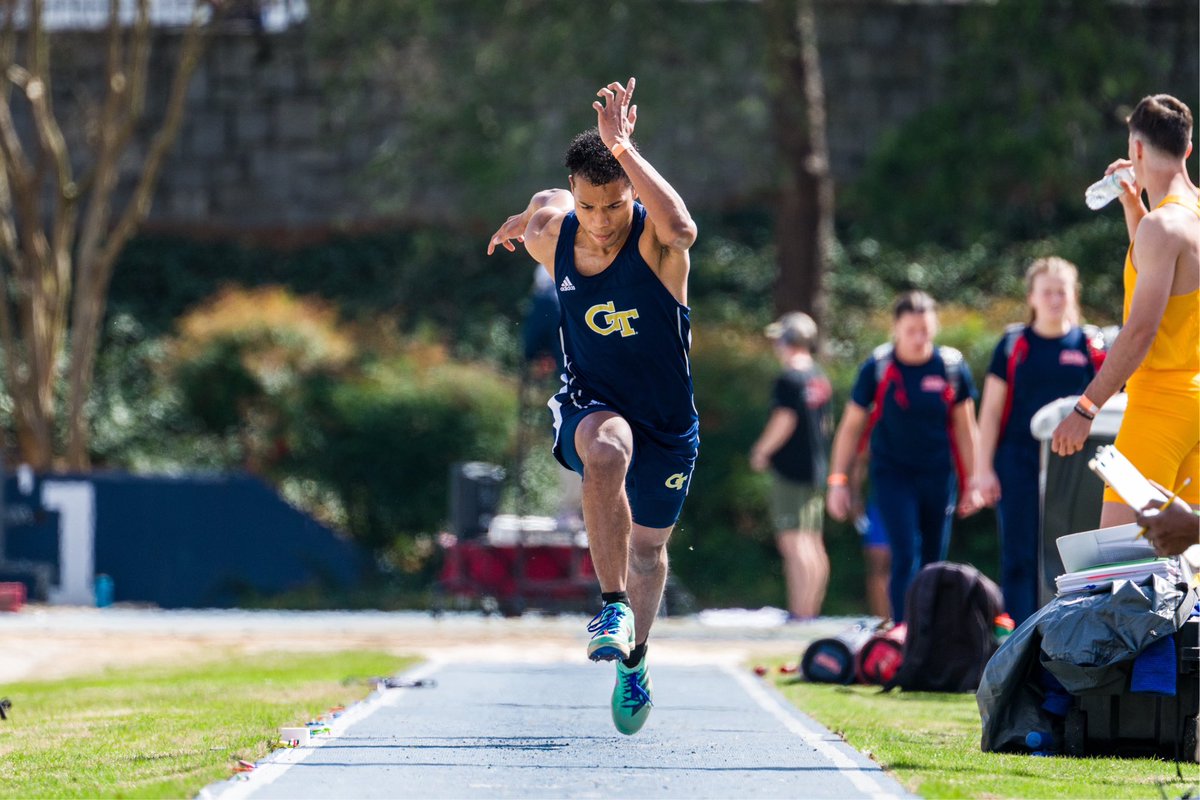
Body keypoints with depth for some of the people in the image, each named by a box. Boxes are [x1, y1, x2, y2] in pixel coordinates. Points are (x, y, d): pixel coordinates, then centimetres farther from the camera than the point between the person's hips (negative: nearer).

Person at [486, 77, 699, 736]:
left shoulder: (653, 235, -23)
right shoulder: (551, 235, -12)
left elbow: (682, 229, -49)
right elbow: (545, 201, 11)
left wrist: (622, 149, -50)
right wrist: (525, 219, 19)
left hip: (666, 420, 0)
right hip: (591, 403, 0)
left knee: (648, 549, 16)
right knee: (606, 453, -37)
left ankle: (634, 658, 45)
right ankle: (613, 607, -29)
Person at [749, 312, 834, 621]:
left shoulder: (788, 380, -13)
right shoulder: (821, 380, 11)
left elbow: (784, 421, -20)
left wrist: (762, 452, -6)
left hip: (790, 468, -8)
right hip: (816, 468, 8)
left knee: (793, 540, -10)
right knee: (813, 543, 12)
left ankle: (798, 613, -15)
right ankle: (811, 612, 16)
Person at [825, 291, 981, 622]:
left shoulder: (952, 367, -2)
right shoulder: (877, 368, -7)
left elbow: (964, 428, 7)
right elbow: (851, 425, 1)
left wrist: (971, 482, 8)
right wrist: (838, 480, -2)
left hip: (938, 476, 2)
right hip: (892, 474, -2)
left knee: (933, 562, 6)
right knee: (906, 555, -15)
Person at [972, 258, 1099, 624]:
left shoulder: (1089, 347, 6)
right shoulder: (1014, 345, 4)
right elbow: (991, 411, 5)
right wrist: (983, 468, -1)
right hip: (1020, 462, -1)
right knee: (1020, 554, -3)